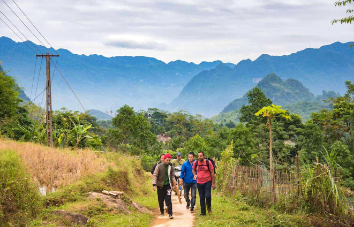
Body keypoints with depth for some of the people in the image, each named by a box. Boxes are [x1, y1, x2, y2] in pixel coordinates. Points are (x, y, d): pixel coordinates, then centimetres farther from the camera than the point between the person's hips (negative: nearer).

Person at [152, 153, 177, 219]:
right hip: (160, 185, -1)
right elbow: (155, 175, -5)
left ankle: (170, 214, -9)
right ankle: (162, 211, 31)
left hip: (168, 185, 1)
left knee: (168, 199, -8)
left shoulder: (170, 167, 4)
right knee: (160, 200, 9)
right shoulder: (159, 166, -6)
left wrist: (174, 185, 14)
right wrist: (154, 184, -12)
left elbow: (172, 176, 15)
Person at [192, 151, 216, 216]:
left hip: (207, 182, -3)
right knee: (201, 198, 7)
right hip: (199, 182, 3)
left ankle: (209, 207, 14)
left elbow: (212, 173, -3)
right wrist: (195, 175, -3)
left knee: (208, 196, -15)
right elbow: (193, 169, 19)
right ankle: (203, 212, 19)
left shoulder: (208, 162, -9)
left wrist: (213, 183, -4)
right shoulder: (195, 163, -1)